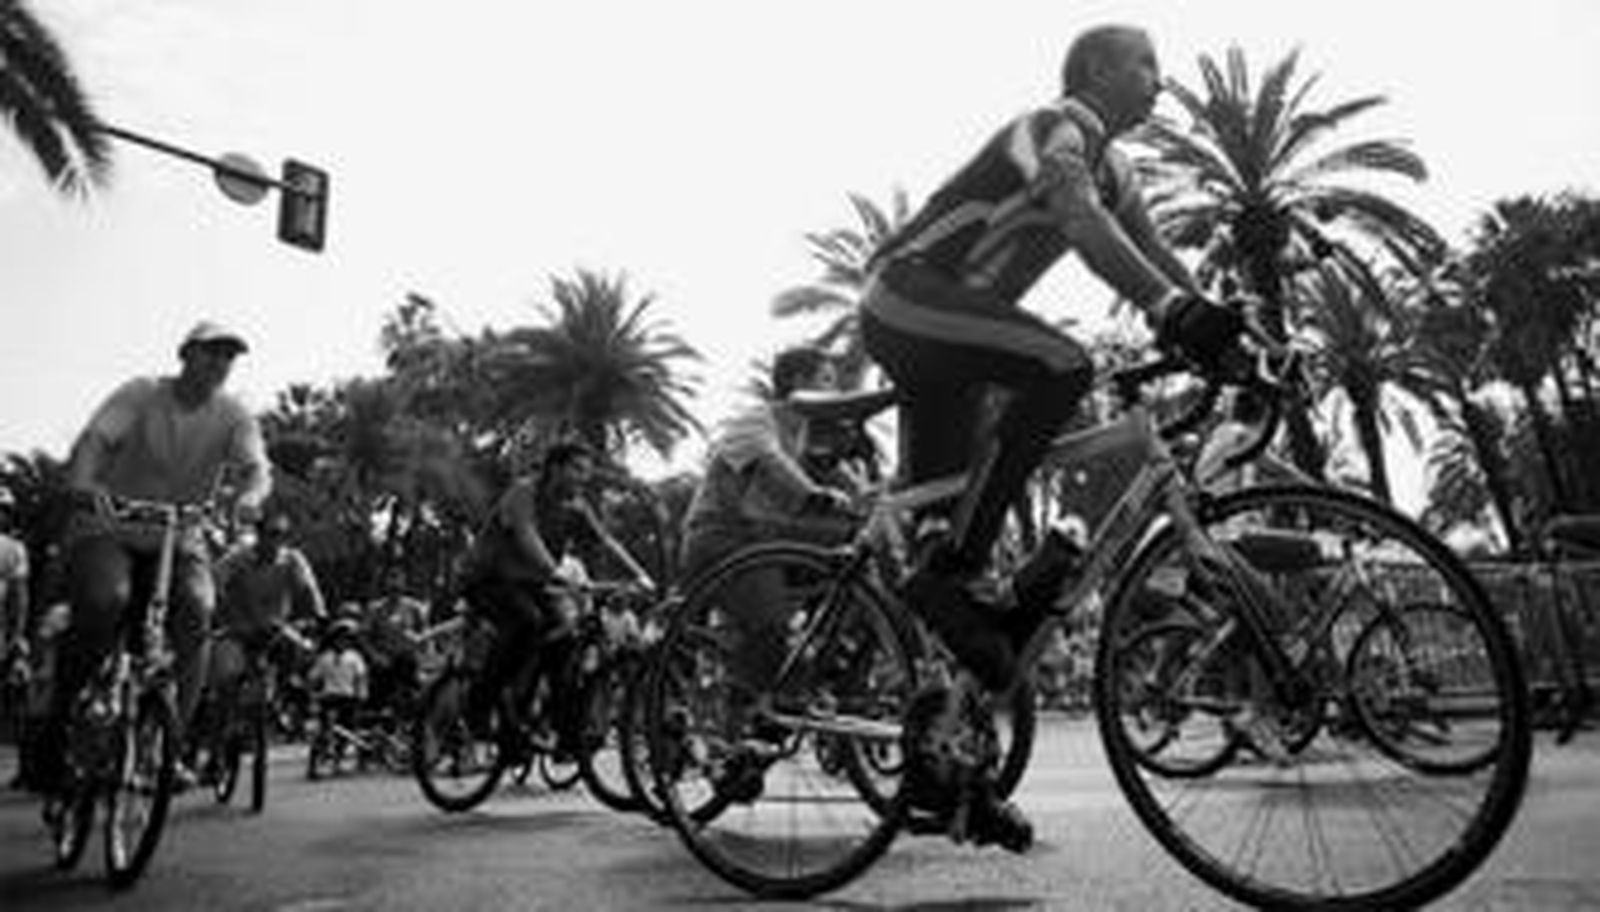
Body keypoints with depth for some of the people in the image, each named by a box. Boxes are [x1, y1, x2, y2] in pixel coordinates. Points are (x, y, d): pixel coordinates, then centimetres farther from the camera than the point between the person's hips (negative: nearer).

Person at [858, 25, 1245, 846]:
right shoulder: (1056, 127, -11)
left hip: (949, 332, 9)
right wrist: (1172, 309, -43)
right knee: (1062, 366, -32)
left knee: (949, 520, 5)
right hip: (908, 299, -9)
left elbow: (1156, 256, 10)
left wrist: (1226, 333, -3)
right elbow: (1080, 221, -31)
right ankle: (950, 574, -26)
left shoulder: (1109, 164, 17)